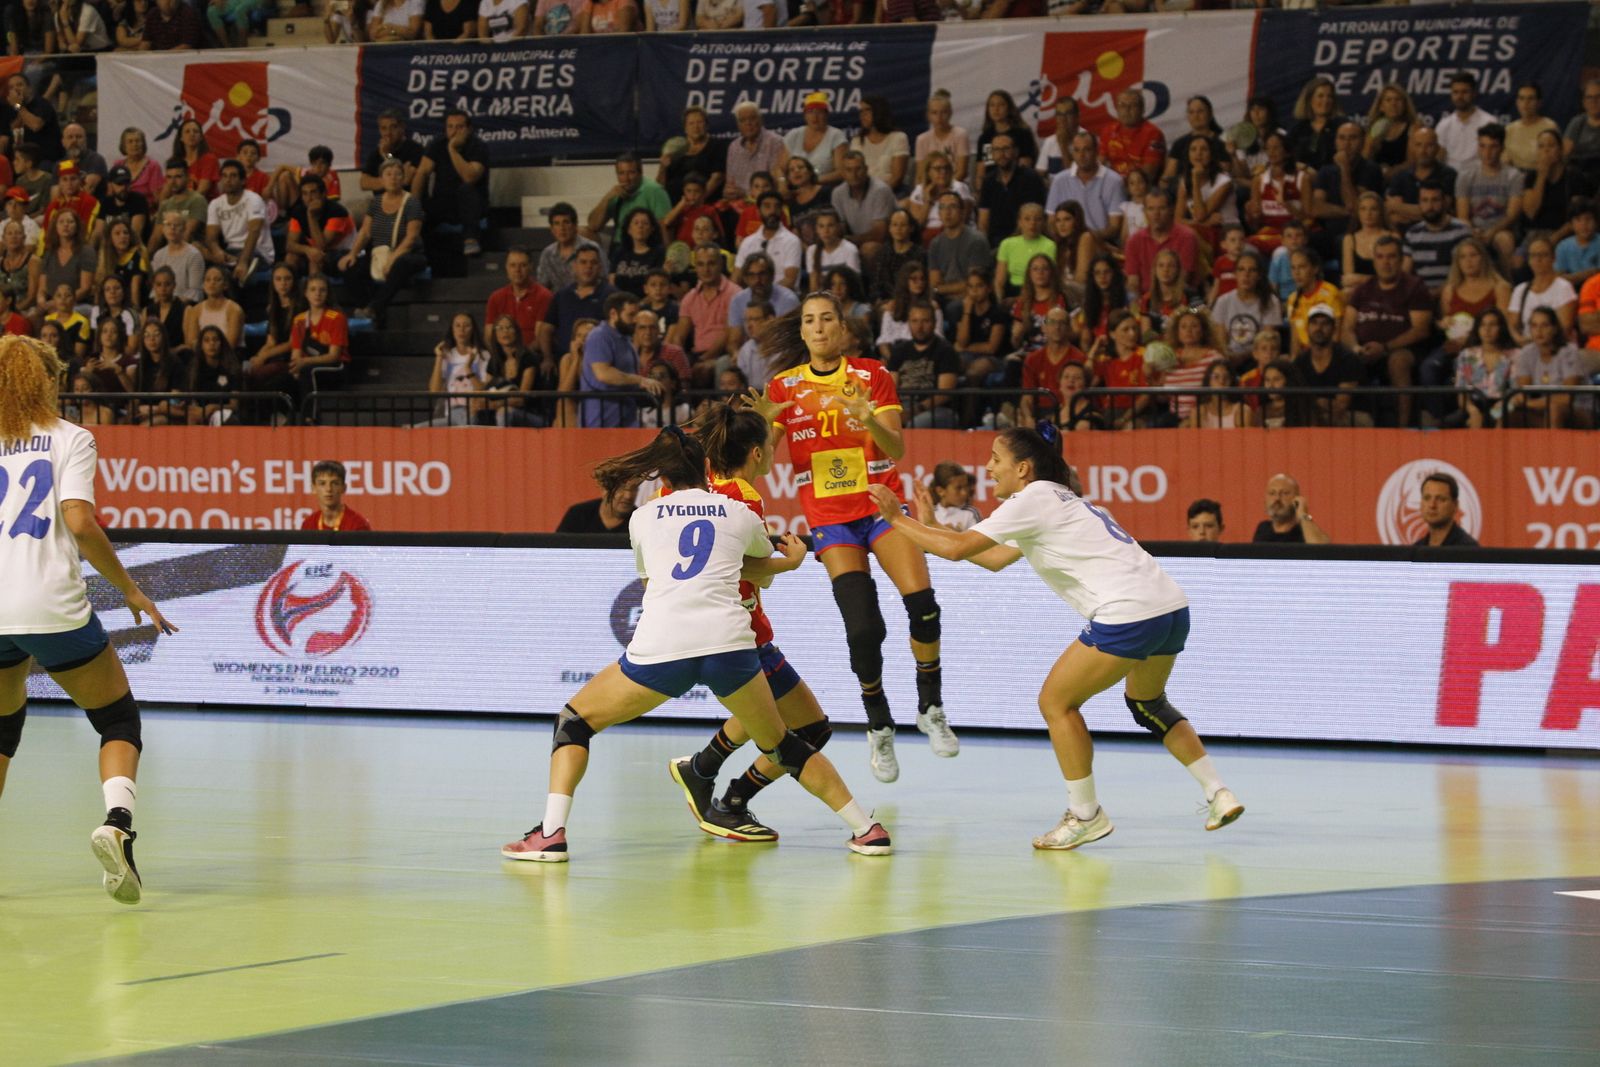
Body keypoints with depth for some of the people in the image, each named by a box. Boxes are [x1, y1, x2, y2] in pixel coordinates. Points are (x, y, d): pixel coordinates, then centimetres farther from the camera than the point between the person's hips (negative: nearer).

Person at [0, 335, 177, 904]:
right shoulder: (69, 439, 3)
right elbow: (79, 523, -11)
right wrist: (131, 590, -2)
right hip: (54, 610, -3)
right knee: (119, 721, 10)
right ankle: (116, 821, -17)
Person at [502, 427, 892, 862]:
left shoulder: (642, 517, 18)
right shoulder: (740, 514, 19)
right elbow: (759, 566, 41)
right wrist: (793, 560, 65)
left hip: (659, 647, -1)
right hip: (729, 644, 1)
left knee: (575, 720, 18)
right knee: (780, 744, 24)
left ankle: (550, 834, 1)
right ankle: (866, 828, 20)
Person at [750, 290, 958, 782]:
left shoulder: (872, 376, -1)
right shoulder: (784, 386, 1)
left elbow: (897, 450, -10)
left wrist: (869, 419, -30)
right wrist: (762, 423, -25)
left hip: (881, 505, 0)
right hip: (830, 517, 0)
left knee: (922, 604, -20)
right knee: (863, 627, -13)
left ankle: (931, 709, 0)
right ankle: (879, 729, 7)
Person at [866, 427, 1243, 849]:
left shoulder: (1032, 500, -4)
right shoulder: (1057, 499, 24)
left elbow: (957, 549, -8)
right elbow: (995, 558, 32)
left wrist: (898, 519, 5)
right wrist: (927, 529, 30)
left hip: (1129, 614, -10)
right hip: (1173, 608, 10)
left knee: (1056, 701, 5)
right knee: (1146, 702, 30)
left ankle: (1085, 815, 10)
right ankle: (1218, 794, 24)